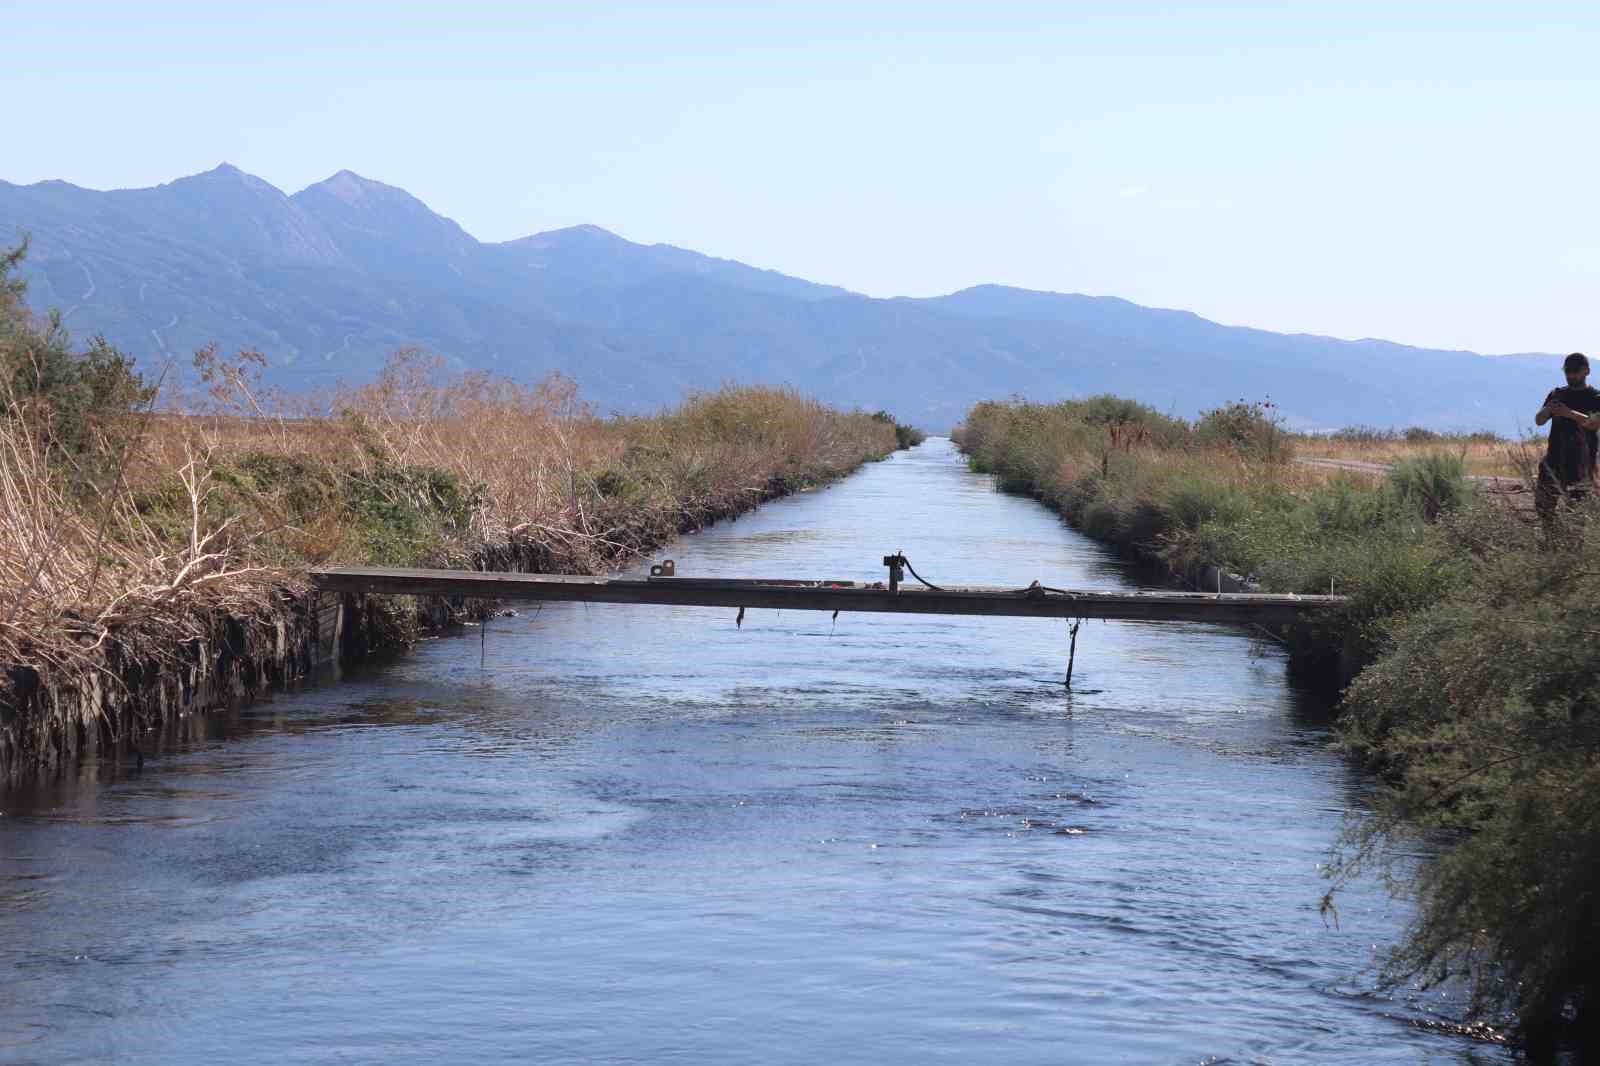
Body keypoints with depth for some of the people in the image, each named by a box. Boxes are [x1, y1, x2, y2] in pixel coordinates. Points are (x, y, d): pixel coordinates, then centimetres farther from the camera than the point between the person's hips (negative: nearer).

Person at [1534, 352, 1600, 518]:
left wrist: (1570, 413, -29)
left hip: (1581, 466, -4)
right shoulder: (1557, 395, 14)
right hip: (1554, 460, 4)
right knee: (1543, 507, -1)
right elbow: (1538, 421, 9)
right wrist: (1547, 410, -14)